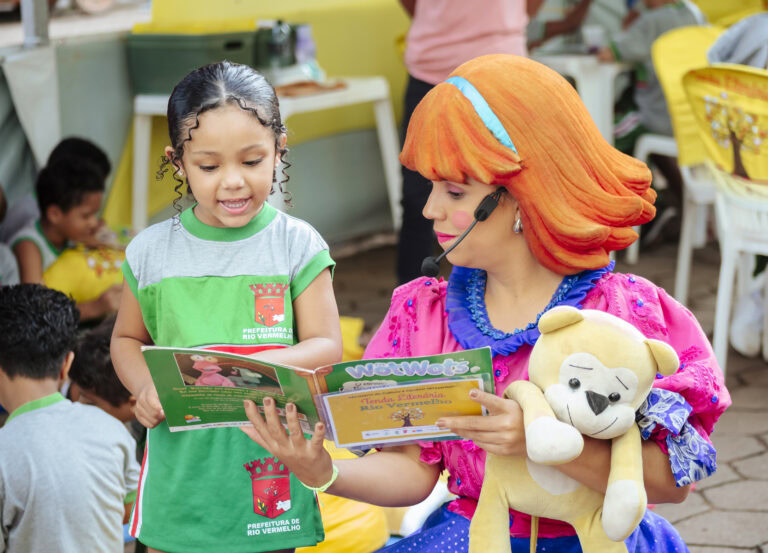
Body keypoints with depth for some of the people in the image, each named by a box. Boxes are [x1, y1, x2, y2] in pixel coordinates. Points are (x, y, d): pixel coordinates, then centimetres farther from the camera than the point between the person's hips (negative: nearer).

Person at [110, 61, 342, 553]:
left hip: (269, 461, -1)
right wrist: (145, 388, -7)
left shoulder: (297, 245, -4)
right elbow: (128, 338, 14)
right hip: (179, 470, 1)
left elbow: (326, 347, -5)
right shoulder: (151, 252, 1)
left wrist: (246, 366, -21)